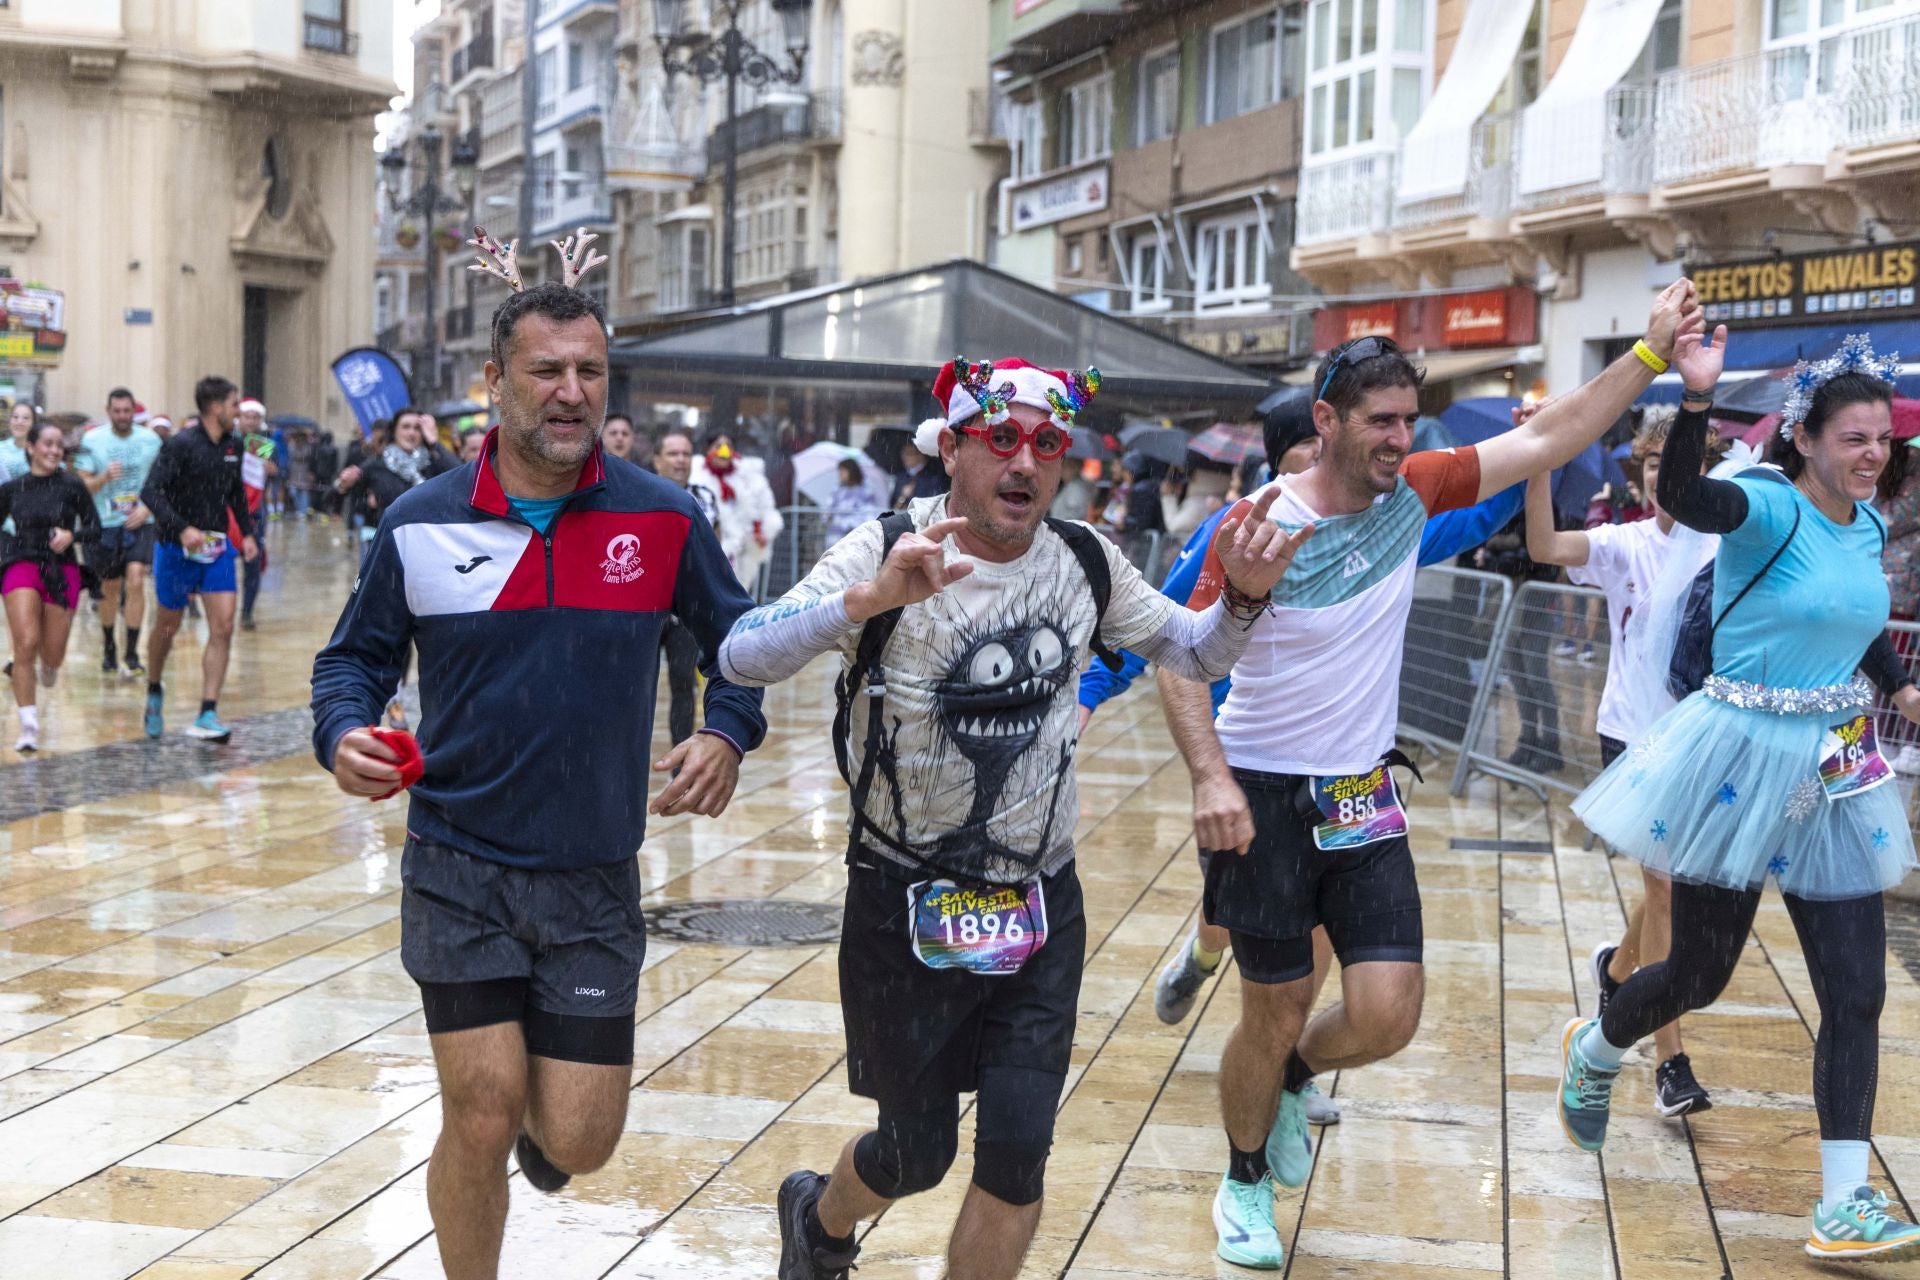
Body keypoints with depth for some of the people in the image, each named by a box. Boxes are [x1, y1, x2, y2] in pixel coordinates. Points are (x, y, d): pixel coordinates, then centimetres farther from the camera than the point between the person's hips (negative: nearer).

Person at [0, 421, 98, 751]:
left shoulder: (72, 486, -2)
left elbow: (94, 528, 1)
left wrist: (72, 535, -18)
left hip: (62, 572, 0)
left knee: (53, 655, 4)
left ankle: (48, 664, 45)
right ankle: (28, 725, -12)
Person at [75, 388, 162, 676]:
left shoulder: (150, 440, 0)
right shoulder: (92, 441, -2)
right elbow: (82, 486, -1)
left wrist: (147, 508, -9)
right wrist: (105, 477, -21)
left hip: (140, 523, -1)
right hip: (105, 523, 1)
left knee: (135, 580, -17)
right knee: (110, 588, 11)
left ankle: (132, 653, -13)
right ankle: (108, 647, 31)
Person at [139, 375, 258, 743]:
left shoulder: (233, 445, 5)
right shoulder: (181, 446, -15)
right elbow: (151, 492, -22)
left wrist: (247, 532, 11)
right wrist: (182, 529, -32)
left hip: (217, 548, 5)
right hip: (177, 548, -5)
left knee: (223, 627, -8)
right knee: (168, 627, 12)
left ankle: (207, 716, -7)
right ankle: (154, 692, 39)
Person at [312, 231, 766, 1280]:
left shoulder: (663, 519, -2)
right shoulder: (421, 523, -3)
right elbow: (355, 656, 9)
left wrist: (728, 734, -8)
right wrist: (344, 733, -13)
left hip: (594, 879, 1)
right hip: (459, 868, -1)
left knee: (577, 1144, 2)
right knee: (481, 1119, -7)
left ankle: (541, 1111, 40)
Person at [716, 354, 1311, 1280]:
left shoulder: (1084, 563, -2)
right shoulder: (889, 552, -16)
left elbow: (1193, 655, 11)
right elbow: (742, 658, -30)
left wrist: (1242, 597, -12)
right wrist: (869, 599, -47)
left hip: (1042, 908, 3)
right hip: (906, 904, -3)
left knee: (1017, 1152, -4)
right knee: (918, 1152, 10)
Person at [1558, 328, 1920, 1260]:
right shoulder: (1769, 507, -16)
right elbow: (1683, 499, -40)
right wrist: (1697, 401, -54)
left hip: (1835, 775, 6)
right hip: (1744, 762, -6)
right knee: (1700, 974, 7)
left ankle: (1844, 1207, 6)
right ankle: (1592, 1053, 40)